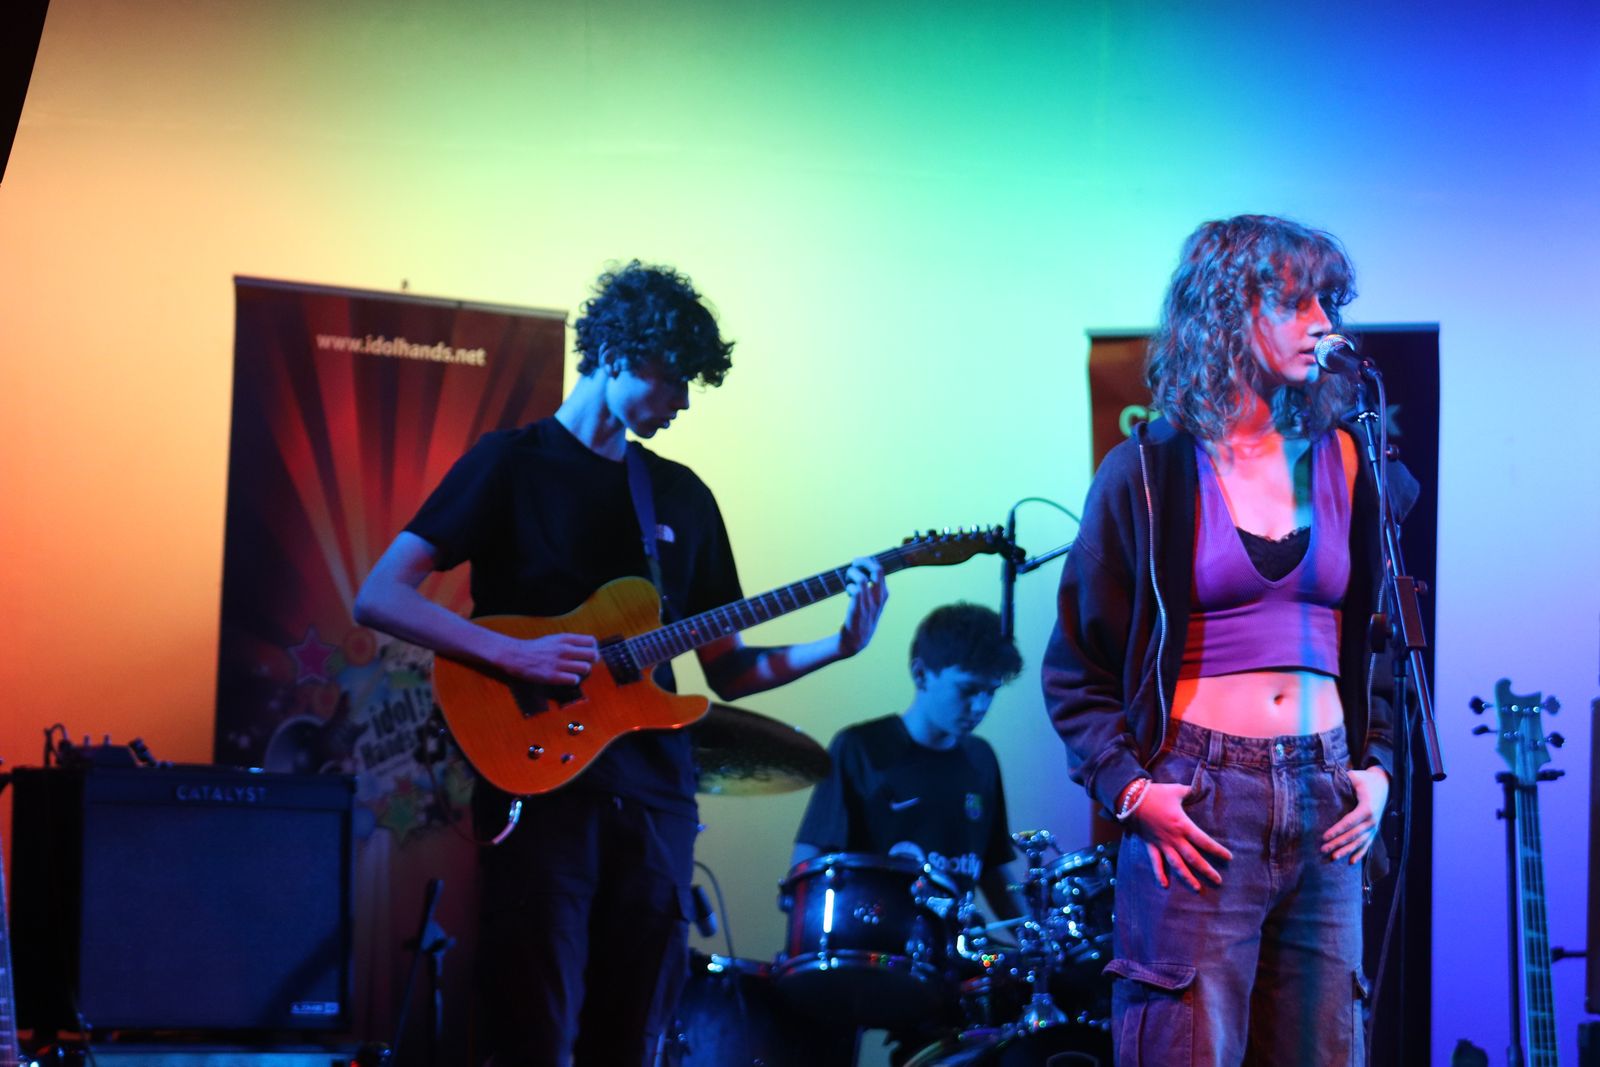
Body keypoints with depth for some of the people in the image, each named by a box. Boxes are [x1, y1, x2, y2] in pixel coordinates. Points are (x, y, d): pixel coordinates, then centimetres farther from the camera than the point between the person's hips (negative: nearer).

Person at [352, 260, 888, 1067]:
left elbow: (727, 670, 18)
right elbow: (378, 597, -8)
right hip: (539, 786, -5)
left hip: (654, 798, 5)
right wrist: (511, 653, -19)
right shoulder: (511, 464, 1)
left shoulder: (684, 496, 17)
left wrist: (836, 647, 2)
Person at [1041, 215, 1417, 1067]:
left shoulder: (1343, 465, 11)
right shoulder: (1147, 472, -1)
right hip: (1196, 804, -4)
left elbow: (1380, 636, 19)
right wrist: (1130, 787, -10)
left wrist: (1376, 765, 7)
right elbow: (1077, 667, 1)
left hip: (1325, 803, 4)